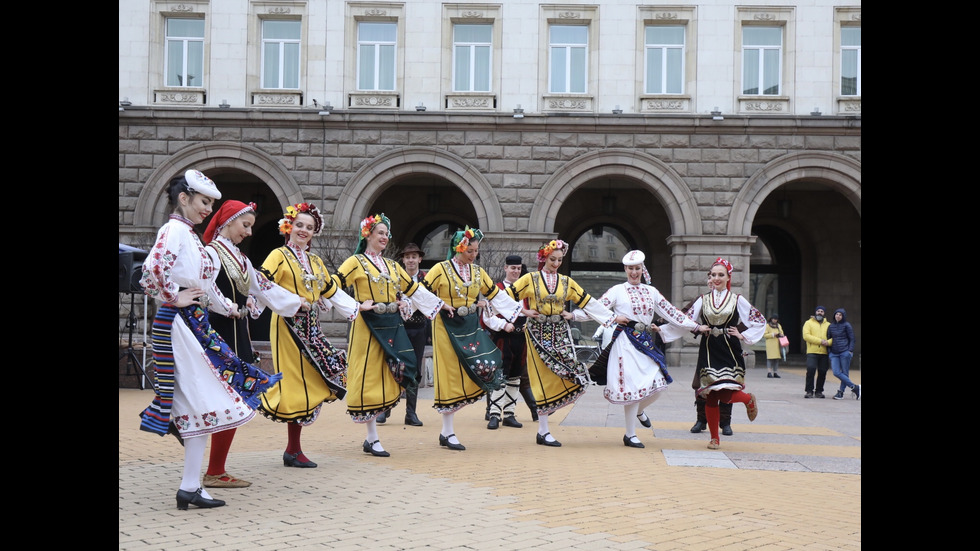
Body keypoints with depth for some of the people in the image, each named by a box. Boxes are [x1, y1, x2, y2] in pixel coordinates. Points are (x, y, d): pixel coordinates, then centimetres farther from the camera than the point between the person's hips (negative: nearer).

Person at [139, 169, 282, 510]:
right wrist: (173, 298, -14)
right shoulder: (174, 229, -10)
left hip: (196, 323, 9)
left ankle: (191, 487, 14)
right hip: (179, 324, -9)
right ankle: (190, 487, -3)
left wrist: (226, 306, 27)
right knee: (203, 402, -9)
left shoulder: (189, 234, 19)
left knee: (200, 403, 8)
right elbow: (151, 270, -26)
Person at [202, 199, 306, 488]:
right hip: (221, 334, -9)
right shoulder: (212, 252, -9)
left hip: (238, 334, 9)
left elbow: (261, 285, 25)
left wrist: (296, 301, 27)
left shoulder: (238, 256, 19)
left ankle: (217, 471, 14)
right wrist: (228, 308, -24)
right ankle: (215, 473, 0)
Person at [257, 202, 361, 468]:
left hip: (310, 326, 7)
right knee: (296, 383, -7)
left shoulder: (315, 261, 19)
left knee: (309, 382, 5)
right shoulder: (279, 255, -3)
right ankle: (293, 450, 3)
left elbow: (331, 289, 27)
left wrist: (356, 307, 28)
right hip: (288, 325, -7)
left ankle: (293, 449, 12)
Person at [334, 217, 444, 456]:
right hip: (368, 326, -6)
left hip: (393, 325, 6)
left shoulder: (392, 265, 17)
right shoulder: (356, 262, 0)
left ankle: (371, 437, 14)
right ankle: (373, 439, 4)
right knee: (370, 377, -3)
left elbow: (414, 288, 23)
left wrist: (440, 304, 22)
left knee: (389, 377, 3)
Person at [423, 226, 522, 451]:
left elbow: (496, 295, 17)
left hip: (471, 327, 6)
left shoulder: (478, 272, 11)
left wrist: (520, 311, 14)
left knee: (483, 369, -2)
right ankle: (448, 432, 9)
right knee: (451, 376, -3)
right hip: (448, 327, -6)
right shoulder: (441, 269, -6)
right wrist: (442, 305, -19)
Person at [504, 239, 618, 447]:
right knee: (545, 380, -3)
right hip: (538, 334, -3)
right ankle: (544, 431, 5)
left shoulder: (566, 282, 11)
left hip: (560, 334, 3)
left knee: (568, 376, -10)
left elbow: (589, 303, 14)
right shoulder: (530, 279, 1)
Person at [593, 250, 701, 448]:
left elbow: (670, 311, 17)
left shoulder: (651, 291, 16)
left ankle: (638, 410, 31)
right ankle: (630, 435, 6)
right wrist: (614, 318, -15)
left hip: (647, 342, 5)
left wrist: (695, 326, 15)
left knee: (659, 385, -2)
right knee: (633, 386, -8)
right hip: (626, 342, -5)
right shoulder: (617, 290, 3)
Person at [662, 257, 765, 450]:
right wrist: (662, 329, -4)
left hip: (730, 352, -2)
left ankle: (748, 399, 21)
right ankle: (714, 438, 16)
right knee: (710, 396, 2)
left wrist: (743, 336, -1)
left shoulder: (737, 300, 4)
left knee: (725, 394, -14)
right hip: (708, 353, 2)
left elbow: (760, 321, 7)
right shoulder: (702, 300, 9)